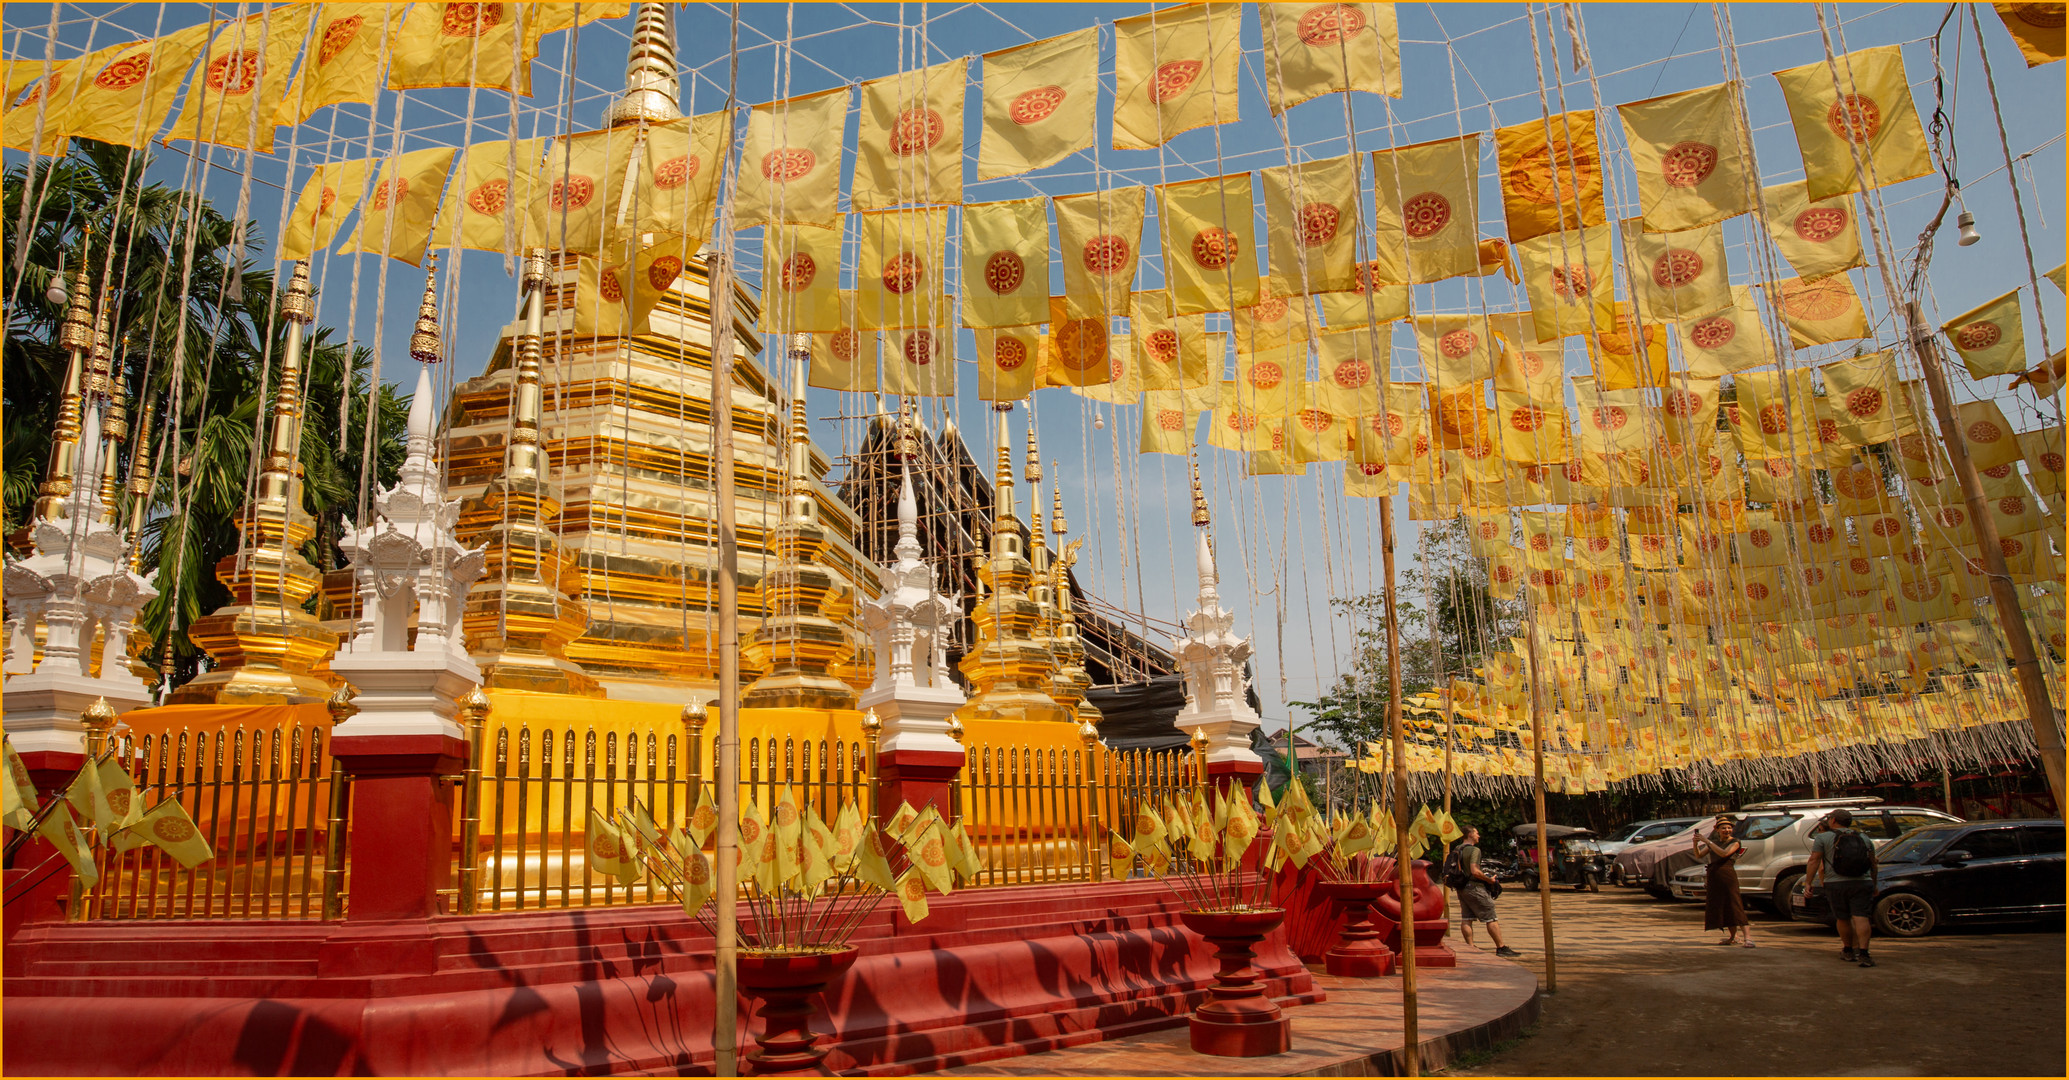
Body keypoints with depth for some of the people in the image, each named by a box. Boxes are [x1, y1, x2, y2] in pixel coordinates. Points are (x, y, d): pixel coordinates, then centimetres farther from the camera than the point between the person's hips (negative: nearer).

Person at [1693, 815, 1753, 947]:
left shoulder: (1735, 842, 2)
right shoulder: (1714, 842, 19)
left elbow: (1724, 853, -17)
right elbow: (1699, 855, 12)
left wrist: (1706, 841, -16)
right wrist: (1695, 843, -6)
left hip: (1727, 875, -6)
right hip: (1713, 877, 6)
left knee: (1734, 905, -14)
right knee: (1721, 907, 7)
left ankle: (1747, 937, -18)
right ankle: (1733, 936, 17)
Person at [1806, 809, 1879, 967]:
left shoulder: (1823, 838, 4)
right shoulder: (1864, 838, 16)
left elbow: (1814, 861, -4)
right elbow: (1873, 864, 21)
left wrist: (1807, 883, -2)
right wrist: (1874, 885, 31)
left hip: (1836, 884, -2)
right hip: (1862, 883, 2)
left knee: (1842, 918, 11)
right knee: (1860, 917, -6)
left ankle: (1848, 950, 25)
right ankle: (1863, 953, -18)